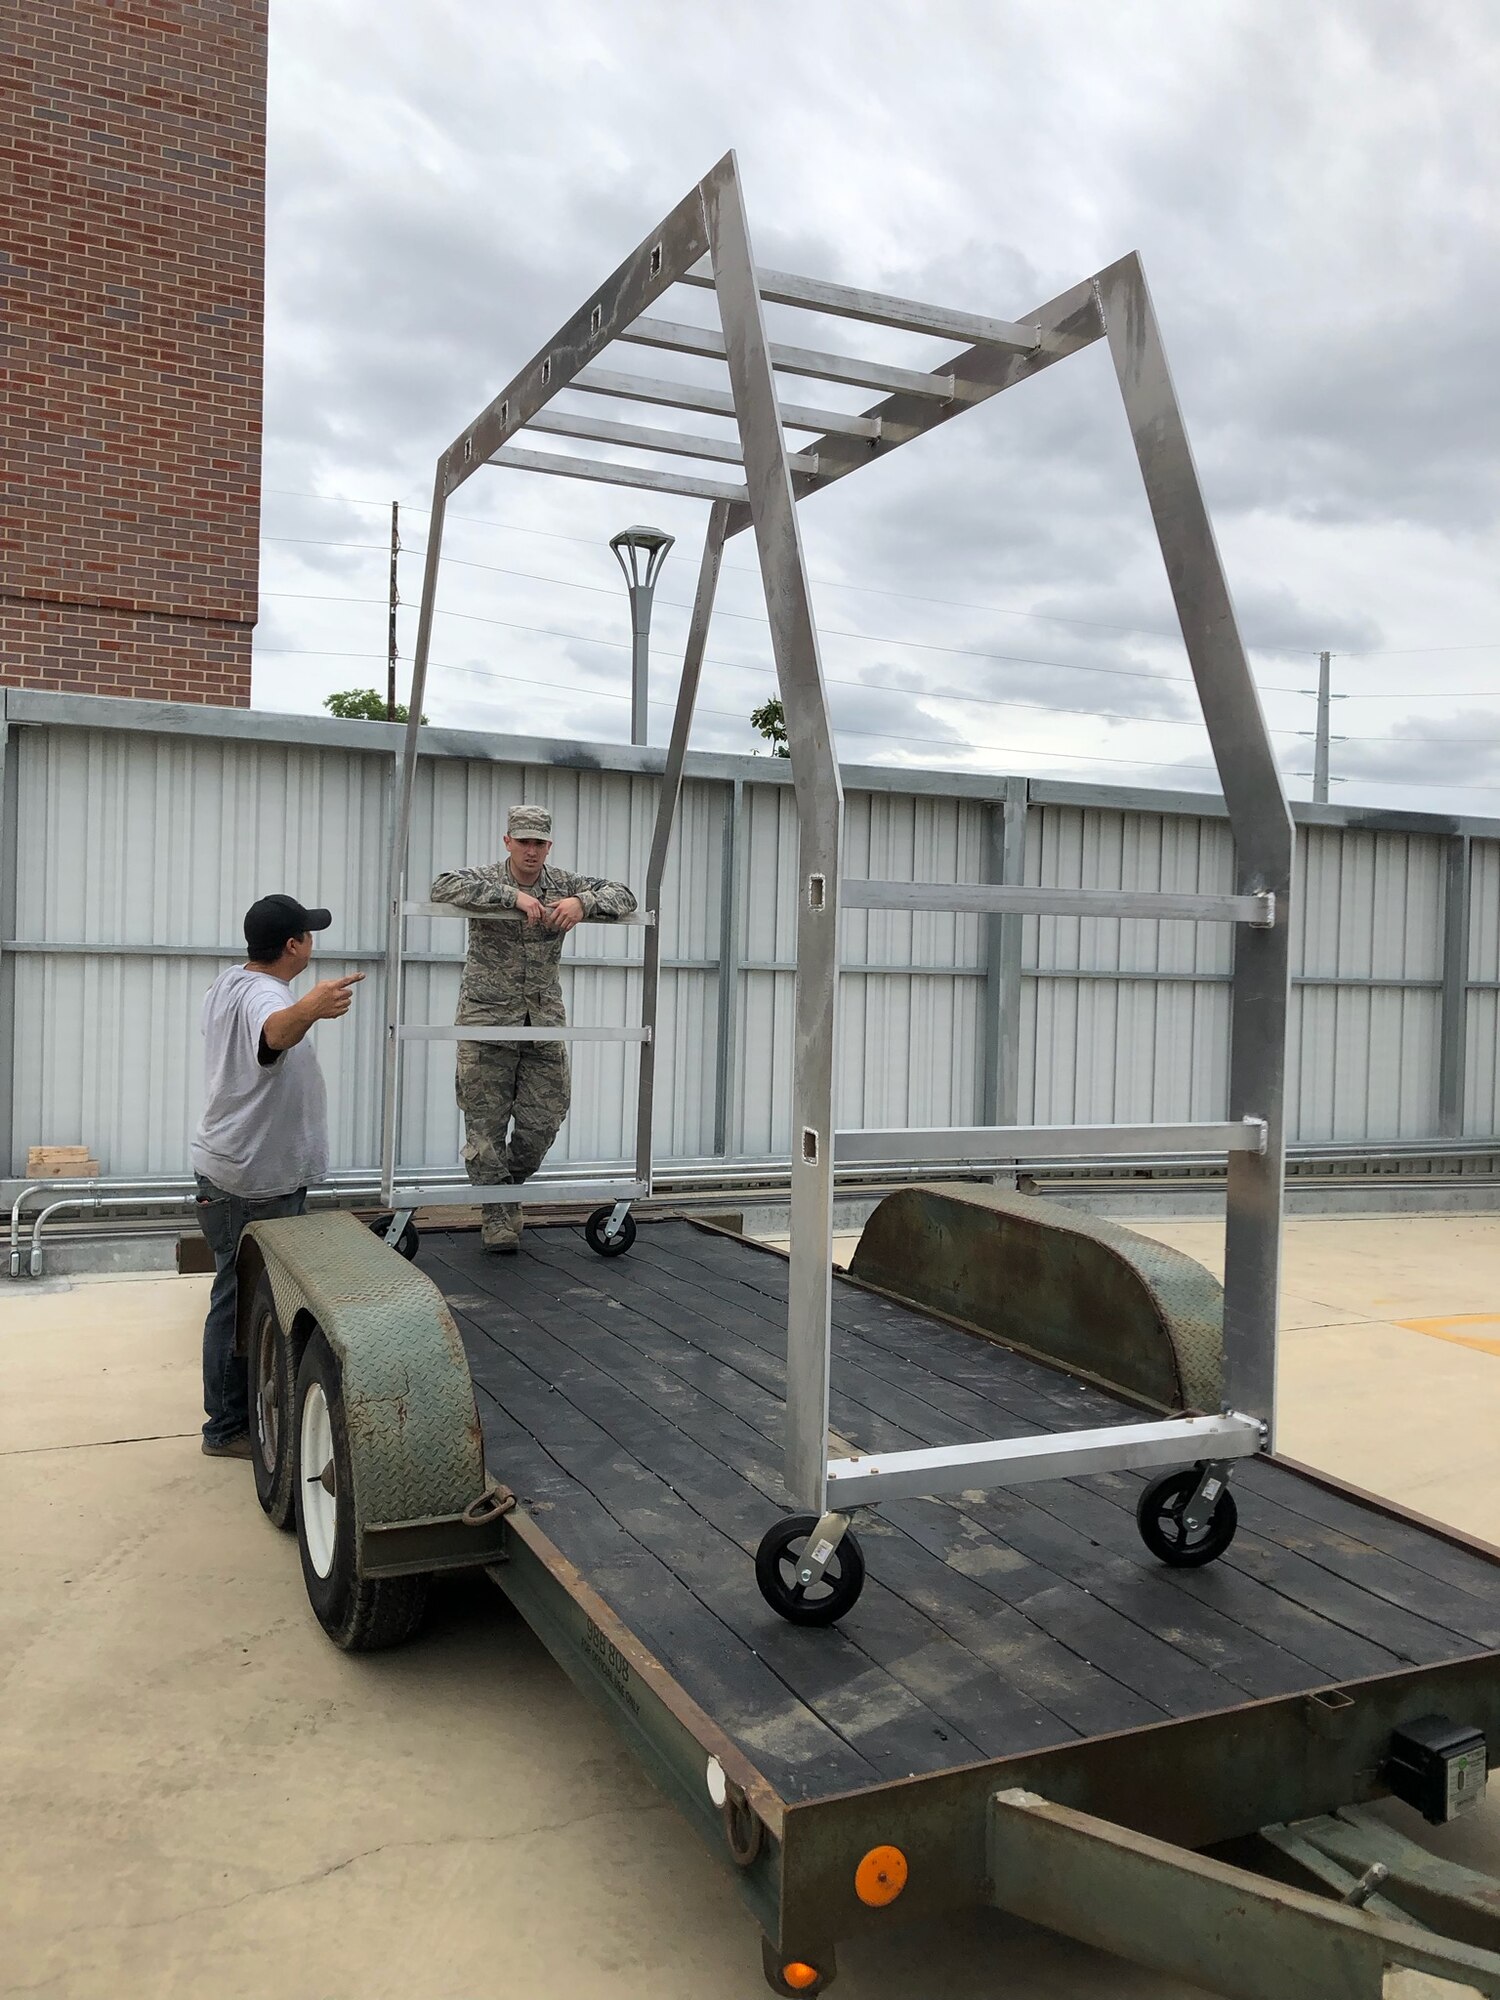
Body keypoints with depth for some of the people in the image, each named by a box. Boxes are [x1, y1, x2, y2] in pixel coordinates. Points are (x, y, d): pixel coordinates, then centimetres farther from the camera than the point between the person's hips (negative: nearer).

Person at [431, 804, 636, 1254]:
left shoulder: (562, 884, 7)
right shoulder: (486, 879, -3)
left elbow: (623, 896, 3)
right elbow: (445, 887, -23)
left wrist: (582, 902, -18)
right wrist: (513, 896, -28)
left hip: (545, 1023, 3)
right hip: (487, 1021, -3)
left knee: (543, 1120, 3)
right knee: (486, 1124, -2)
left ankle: (512, 1187, 30)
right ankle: (499, 1218, 10)